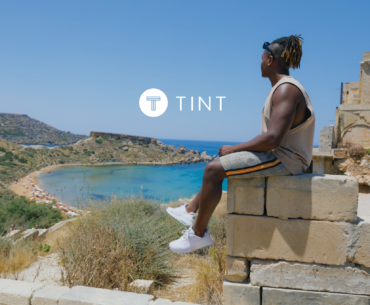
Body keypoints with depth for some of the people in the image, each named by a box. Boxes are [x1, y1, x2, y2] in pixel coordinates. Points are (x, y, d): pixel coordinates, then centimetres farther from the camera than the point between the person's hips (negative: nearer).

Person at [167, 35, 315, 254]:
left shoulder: (286, 89, -19)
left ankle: (198, 233, -2)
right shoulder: (283, 87, 14)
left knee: (214, 169, -17)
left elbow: (273, 138, -29)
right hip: (280, 153, 11)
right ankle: (191, 211, 21)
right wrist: (238, 149, 10)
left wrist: (234, 148, -17)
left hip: (283, 159, -11)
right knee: (219, 163, 16)